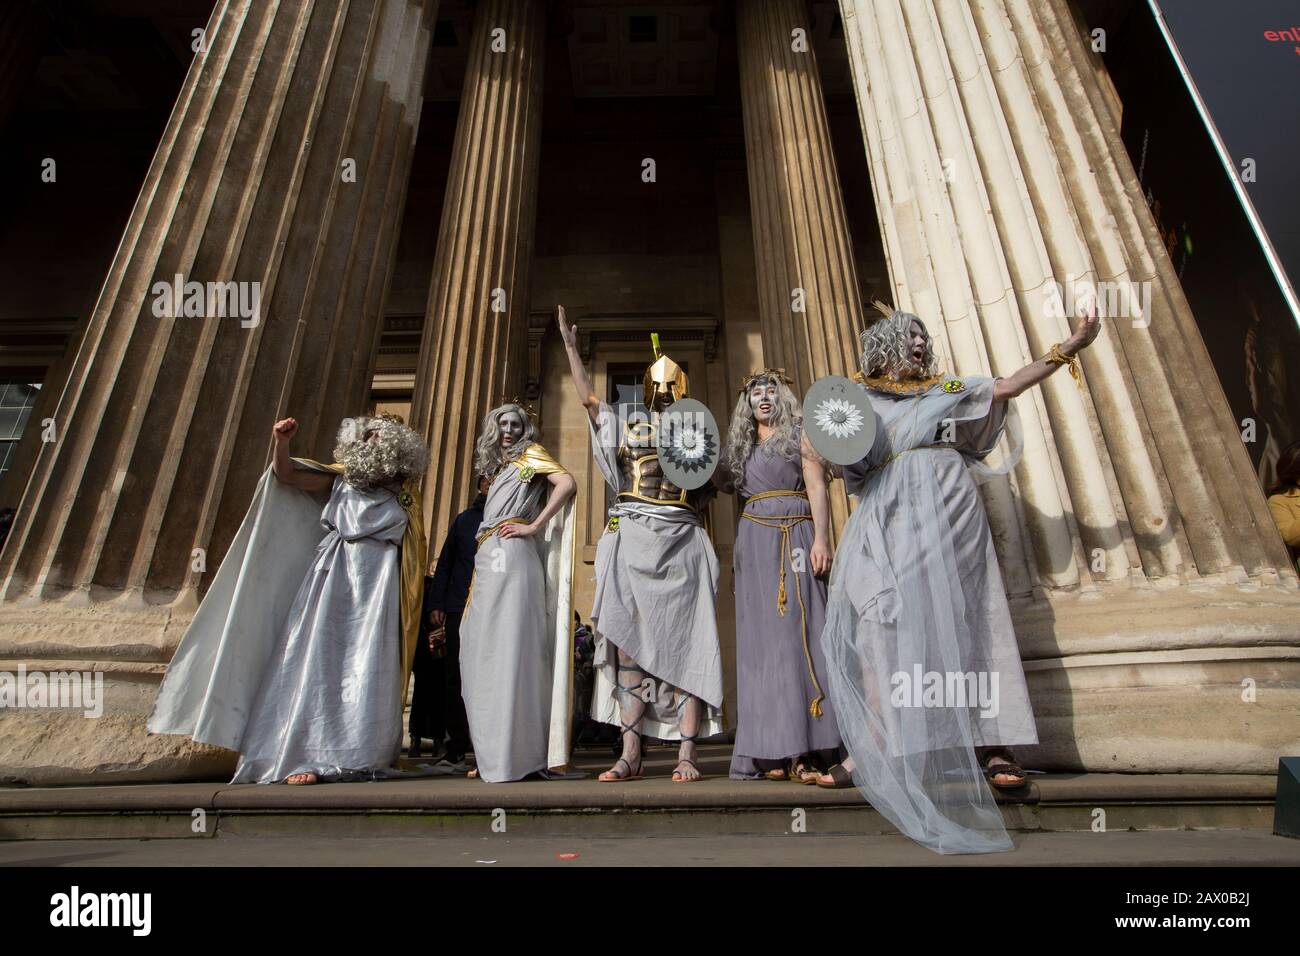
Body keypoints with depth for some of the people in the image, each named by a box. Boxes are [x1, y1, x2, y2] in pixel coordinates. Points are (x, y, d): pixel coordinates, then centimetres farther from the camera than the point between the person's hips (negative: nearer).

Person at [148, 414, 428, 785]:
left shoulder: (404, 498, 12)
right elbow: (286, 474, 4)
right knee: (315, 659, -6)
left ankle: (359, 757, 1)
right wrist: (282, 442, -14)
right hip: (331, 580, 0)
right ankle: (304, 755, -3)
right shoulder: (341, 479, 12)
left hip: (377, 588, 0)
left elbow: (414, 557, 12)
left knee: (367, 671, -3)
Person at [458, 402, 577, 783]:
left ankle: (514, 754, -10)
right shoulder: (502, 467, 29)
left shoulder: (531, 454, 6)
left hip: (509, 557, -9)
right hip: (489, 563, 9)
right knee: (483, 651, 5)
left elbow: (567, 484, -11)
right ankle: (493, 753, 9)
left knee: (506, 649, -12)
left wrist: (534, 526, -14)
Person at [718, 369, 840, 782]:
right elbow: (735, 492, 16)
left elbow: (817, 488, -2)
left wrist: (821, 539, -14)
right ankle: (773, 750, 0)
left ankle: (806, 749, -9)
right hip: (755, 540, 4)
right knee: (762, 636, -2)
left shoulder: (800, 435, 9)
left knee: (798, 630, -10)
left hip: (795, 537, -3)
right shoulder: (742, 446, 21)